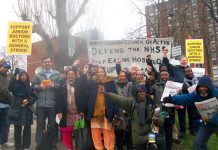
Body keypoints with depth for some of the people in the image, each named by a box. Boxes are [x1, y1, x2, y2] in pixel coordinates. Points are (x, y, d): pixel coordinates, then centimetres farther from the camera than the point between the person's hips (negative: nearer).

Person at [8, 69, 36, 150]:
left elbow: (34, 96, 8)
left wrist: (29, 101, -11)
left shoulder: (29, 86, 10)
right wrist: (15, 79, -23)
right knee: (17, 129, 4)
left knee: (27, 128, 3)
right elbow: (10, 89, -19)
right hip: (17, 109, -2)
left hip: (27, 110, 2)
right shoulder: (15, 84, 3)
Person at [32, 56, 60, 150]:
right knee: (40, 124, 9)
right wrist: (39, 87, -12)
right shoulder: (38, 75, 12)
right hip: (41, 104, 1)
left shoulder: (57, 74, 6)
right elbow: (33, 86, 7)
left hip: (52, 104, -1)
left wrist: (54, 85, -17)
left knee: (53, 124, 8)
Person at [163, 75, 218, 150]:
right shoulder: (197, 94, -10)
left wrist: (211, 119, -41)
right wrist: (171, 99, -39)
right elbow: (185, 98, -24)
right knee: (198, 143, 6)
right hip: (206, 123, 4)